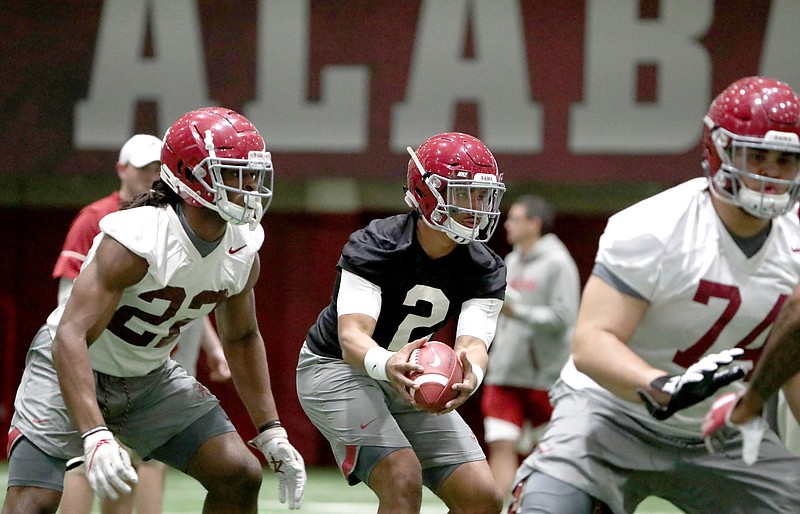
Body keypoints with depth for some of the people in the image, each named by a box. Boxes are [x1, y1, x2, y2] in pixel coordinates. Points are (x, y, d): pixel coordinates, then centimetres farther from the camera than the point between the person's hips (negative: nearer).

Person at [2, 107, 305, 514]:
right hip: (73, 369, -7)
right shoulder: (136, 241, -31)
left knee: (241, 477, -4)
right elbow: (72, 337, -38)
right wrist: (95, 436, -49)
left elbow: (242, 339, 10)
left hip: (149, 376, 7)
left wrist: (272, 434, 7)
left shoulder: (243, 252, -9)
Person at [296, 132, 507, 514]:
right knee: (403, 482, -27)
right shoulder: (374, 246, -25)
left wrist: (468, 377, -50)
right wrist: (386, 364, -60)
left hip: (406, 376, 6)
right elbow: (352, 335, -36)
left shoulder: (484, 270, -11)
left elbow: (472, 344, -24)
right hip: (335, 367, -6)